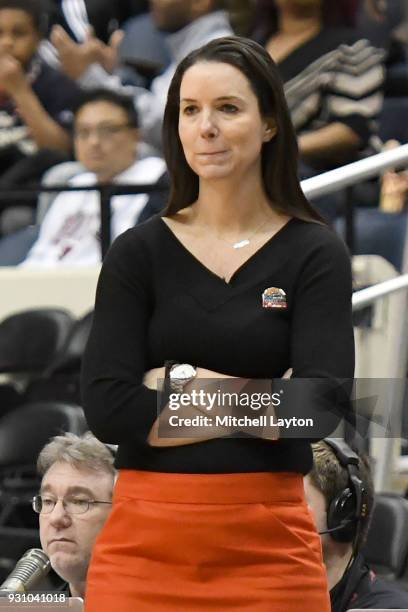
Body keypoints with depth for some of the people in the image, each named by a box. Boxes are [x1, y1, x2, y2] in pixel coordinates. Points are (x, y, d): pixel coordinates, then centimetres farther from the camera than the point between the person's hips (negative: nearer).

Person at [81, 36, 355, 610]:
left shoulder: (316, 254, 2)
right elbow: (107, 407, -6)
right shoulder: (138, 253, 6)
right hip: (144, 540, 1)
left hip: (268, 542, -1)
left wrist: (174, 386, -9)